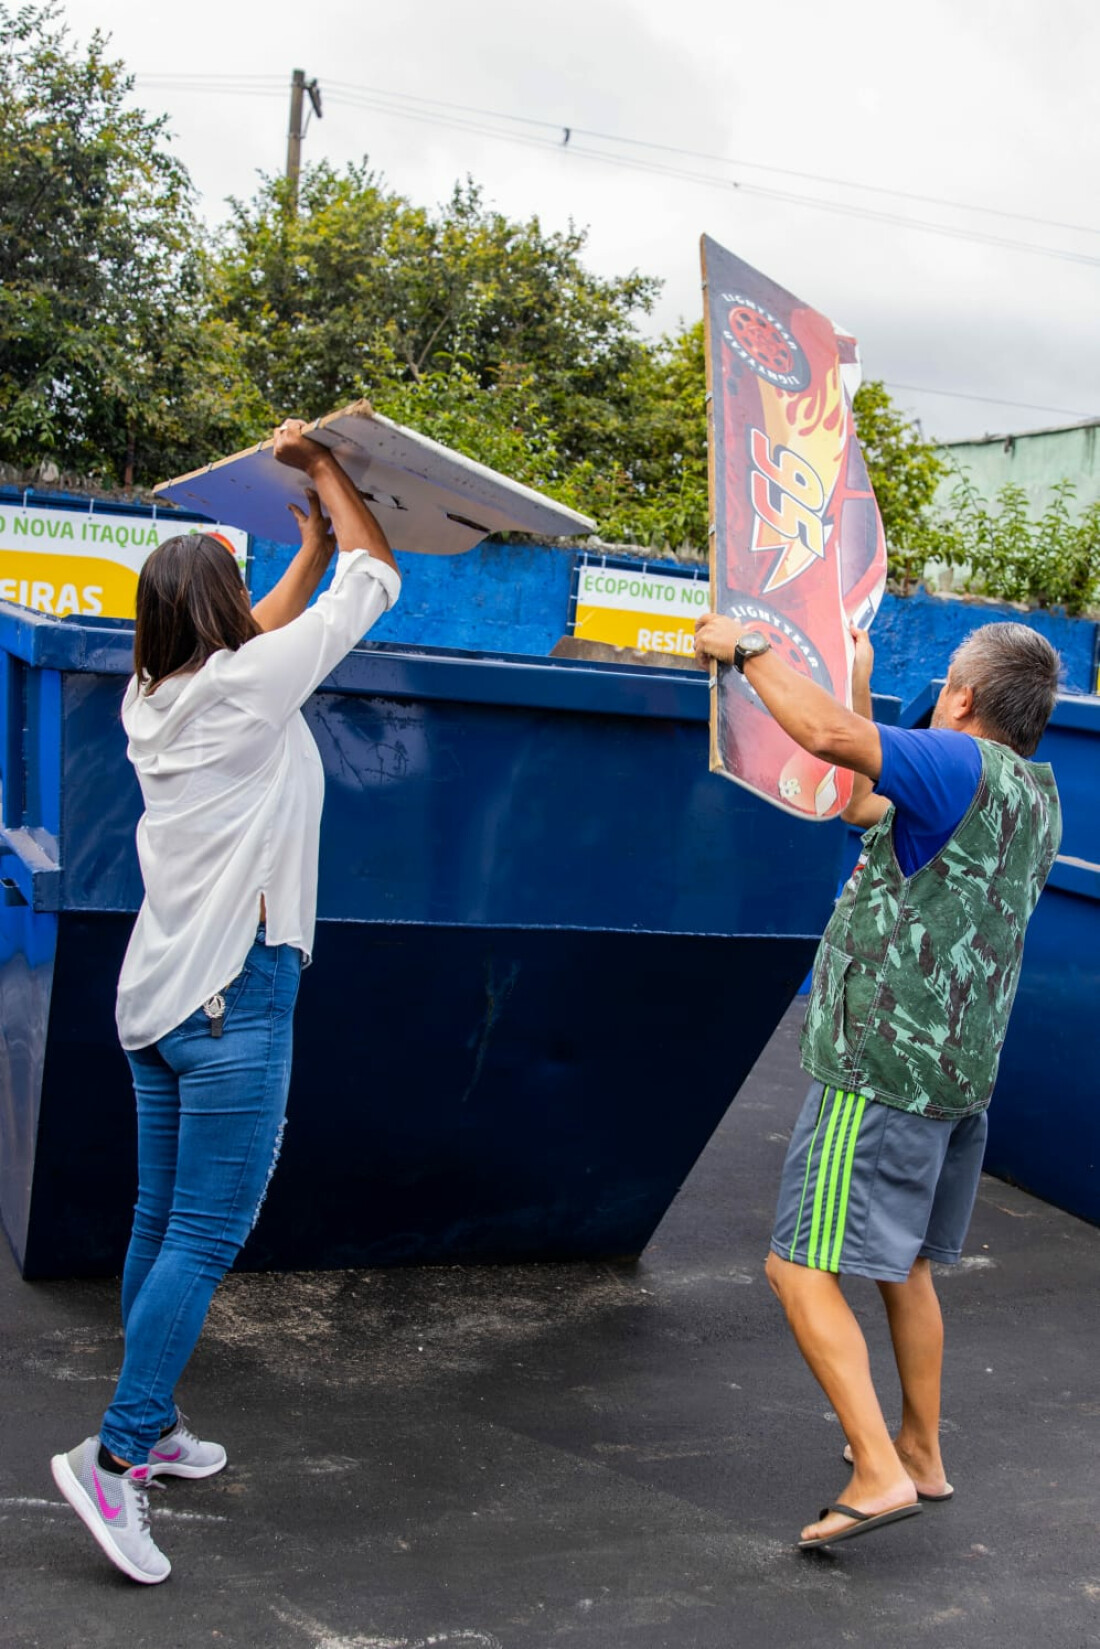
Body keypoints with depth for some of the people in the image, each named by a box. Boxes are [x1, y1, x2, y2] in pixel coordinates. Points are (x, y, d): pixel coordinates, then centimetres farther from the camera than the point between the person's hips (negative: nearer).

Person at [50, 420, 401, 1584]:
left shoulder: (152, 699, 9)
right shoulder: (248, 689, -10)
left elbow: (251, 640, 30)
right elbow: (374, 580, 0)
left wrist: (313, 548, 34)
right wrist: (321, 466, 13)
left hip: (157, 996, 8)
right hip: (233, 999, -8)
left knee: (162, 1224, 14)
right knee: (206, 1237, -6)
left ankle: (150, 1425, 24)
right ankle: (115, 1454, -9)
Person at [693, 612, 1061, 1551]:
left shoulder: (968, 767, -16)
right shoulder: (1036, 795, 12)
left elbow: (830, 737, -33)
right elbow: (864, 804, 24)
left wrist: (750, 651, -18)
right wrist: (860, 684, 30)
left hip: (882, 1070, -9)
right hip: (961, 1075, 10)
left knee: (802, 1266, -6)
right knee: (907, 1263, 23)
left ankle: (881, 1473, -9)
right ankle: (922, 1452, 34)